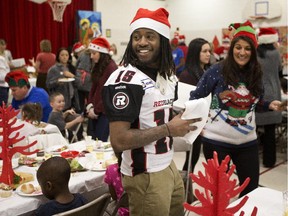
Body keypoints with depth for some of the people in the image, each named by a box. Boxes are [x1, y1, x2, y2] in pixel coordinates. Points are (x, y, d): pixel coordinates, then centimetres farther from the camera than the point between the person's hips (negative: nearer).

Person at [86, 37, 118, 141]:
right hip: (95, 110, 8)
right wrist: (90, 105, 2)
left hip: (105, 112, -8)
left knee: (100, 141, -6)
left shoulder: (111, 67, -14)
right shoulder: (97, 66, 13)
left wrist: (96, 110, -11)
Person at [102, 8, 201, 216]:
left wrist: (184, 120, 1)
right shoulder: (125, 80, -20)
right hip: (145, 175, -8)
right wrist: (168, 129, -21)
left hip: (169, 166, 8)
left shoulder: (168, 75, 7)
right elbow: (118, 141, -26)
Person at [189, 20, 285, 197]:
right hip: (217, 140, -4)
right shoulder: (218, 70, -11)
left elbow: (255, 103, 14)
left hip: (247, 141, 4)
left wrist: (269, 105, -5)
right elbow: (196, 97, -4)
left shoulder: (256, 73, 3)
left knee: (252, 188, 13)